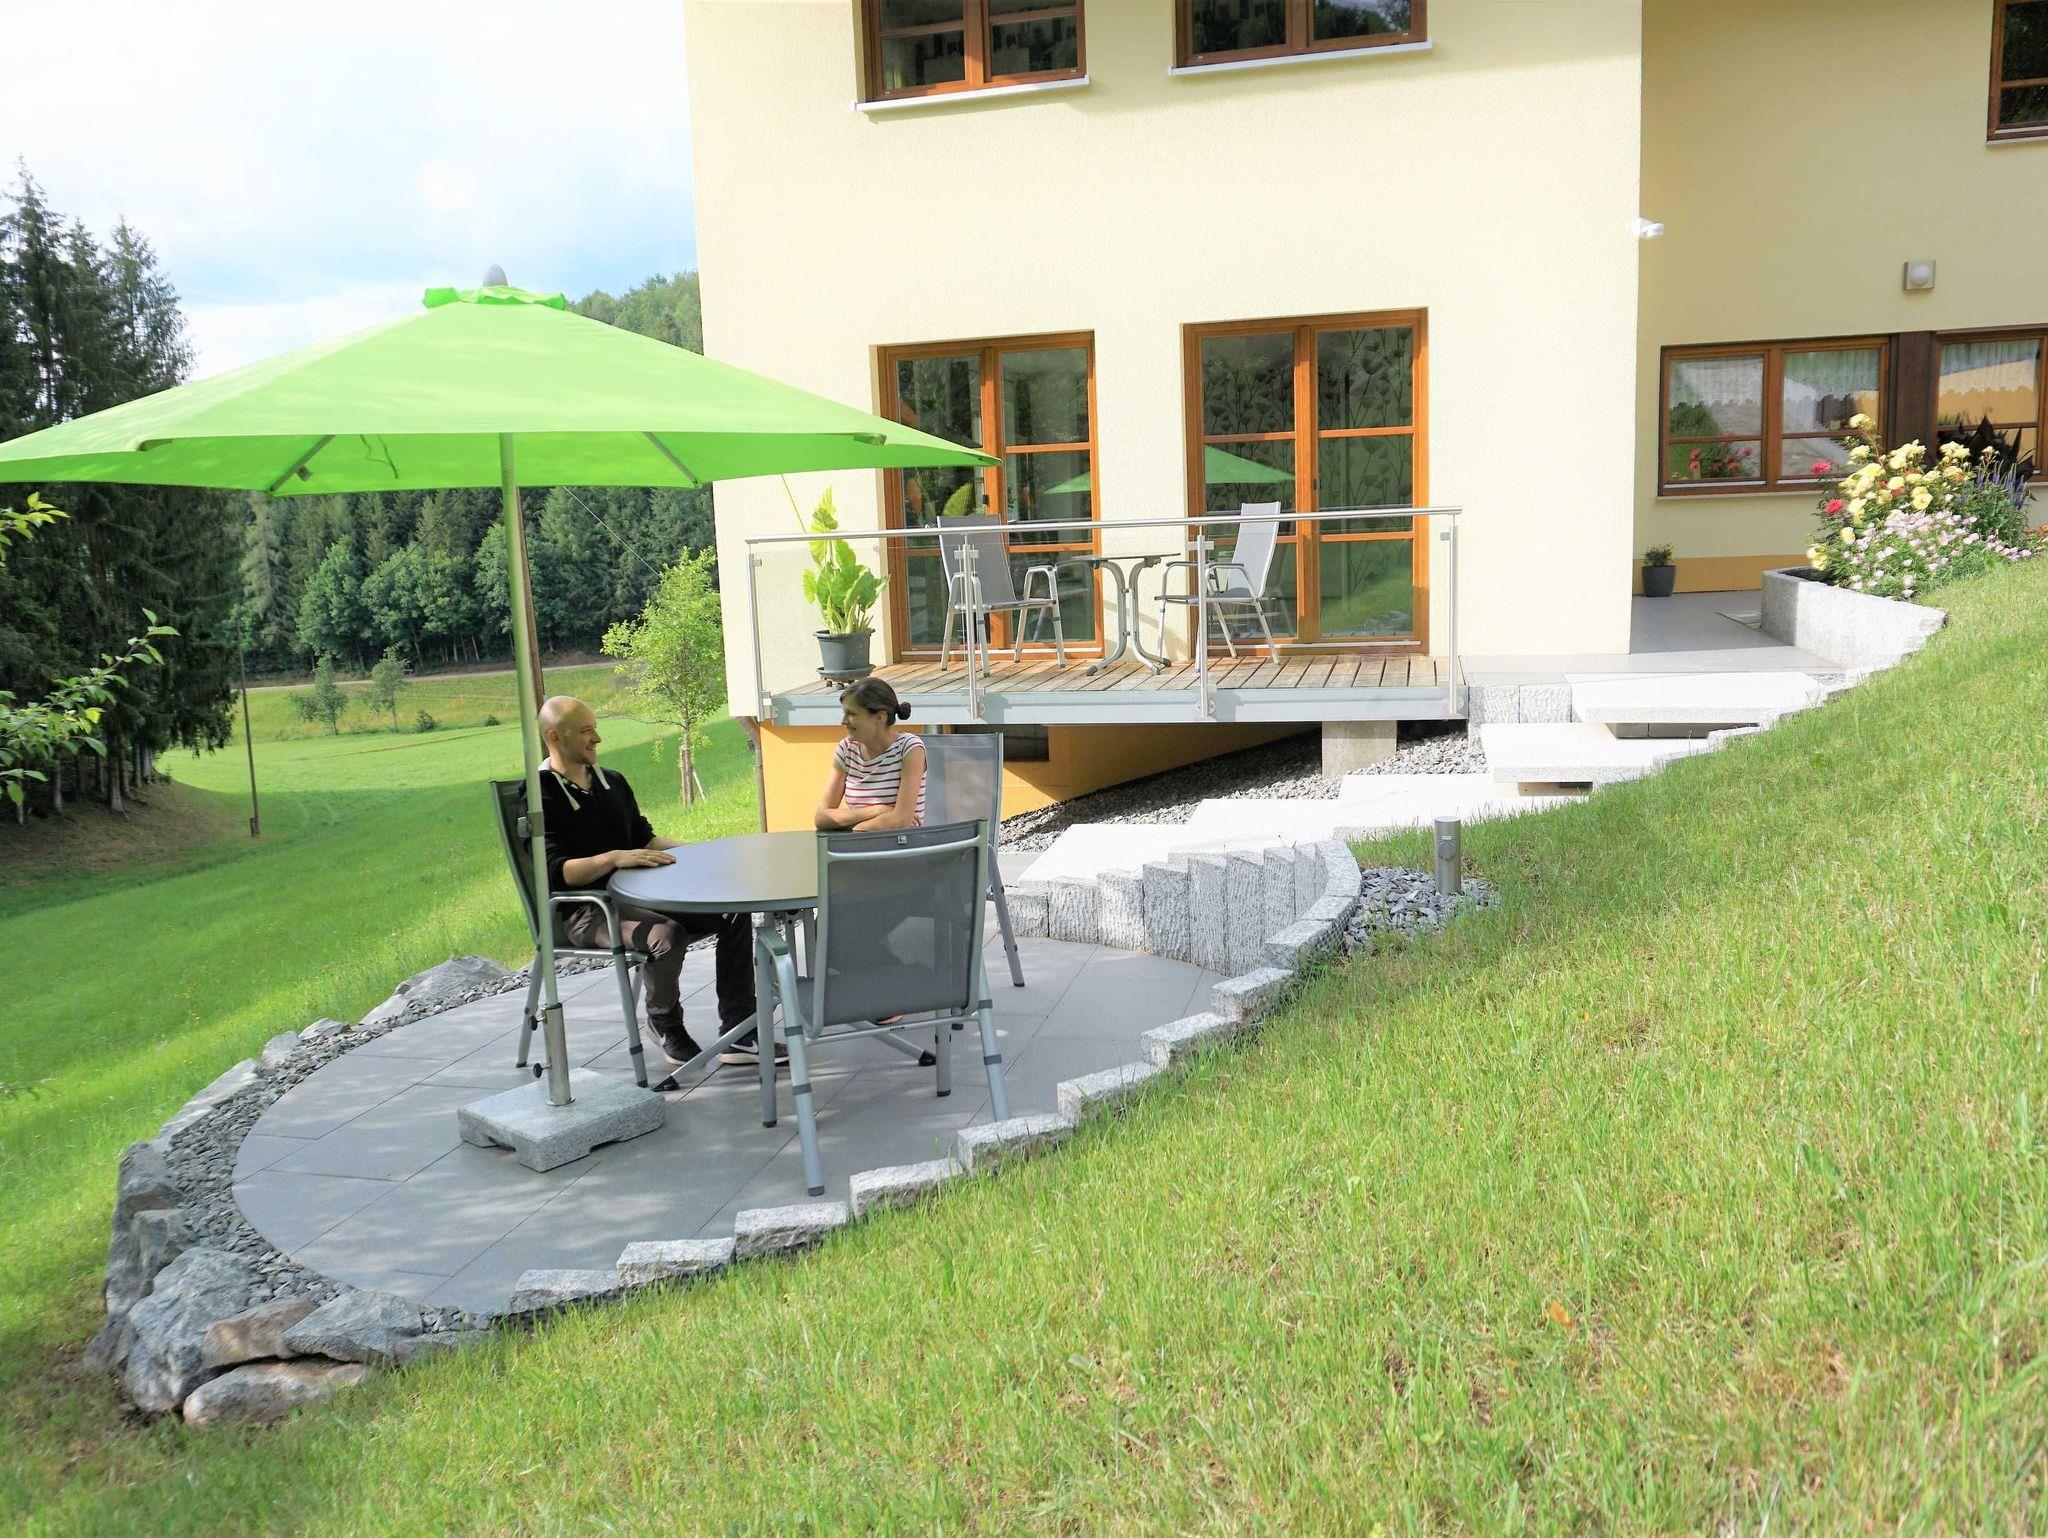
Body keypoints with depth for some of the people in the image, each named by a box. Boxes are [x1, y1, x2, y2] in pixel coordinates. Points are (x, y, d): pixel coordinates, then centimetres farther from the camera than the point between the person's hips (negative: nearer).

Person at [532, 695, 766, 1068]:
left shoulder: (613, 781, 17)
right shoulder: (541, 796, -9)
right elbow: (555, 872, -19)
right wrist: (614, 858, -32)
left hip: (637, 896, 8)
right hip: (587, 911, -8)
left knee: (734, 912, -8)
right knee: (667, 934, -36)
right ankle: (664, 1025, -6)